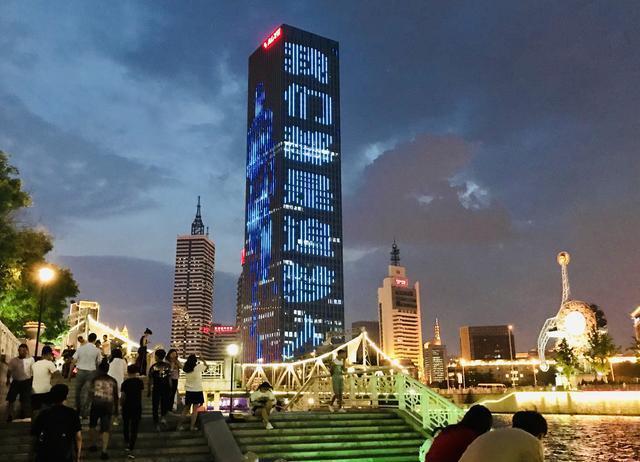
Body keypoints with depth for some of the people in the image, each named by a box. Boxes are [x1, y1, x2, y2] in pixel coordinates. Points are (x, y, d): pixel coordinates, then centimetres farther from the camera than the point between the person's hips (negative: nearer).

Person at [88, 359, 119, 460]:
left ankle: (93, 445, 29)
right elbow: (116, 396, 9)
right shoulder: (113, 381, 5)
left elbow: (90, 393, -8)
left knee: (92, 425, 22)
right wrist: (116, 409, 18)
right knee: (105, 429, 1)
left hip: (96, 405, -1)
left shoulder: (95, 379, -1)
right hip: (108, 406, 1)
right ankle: (104, 451, -8)